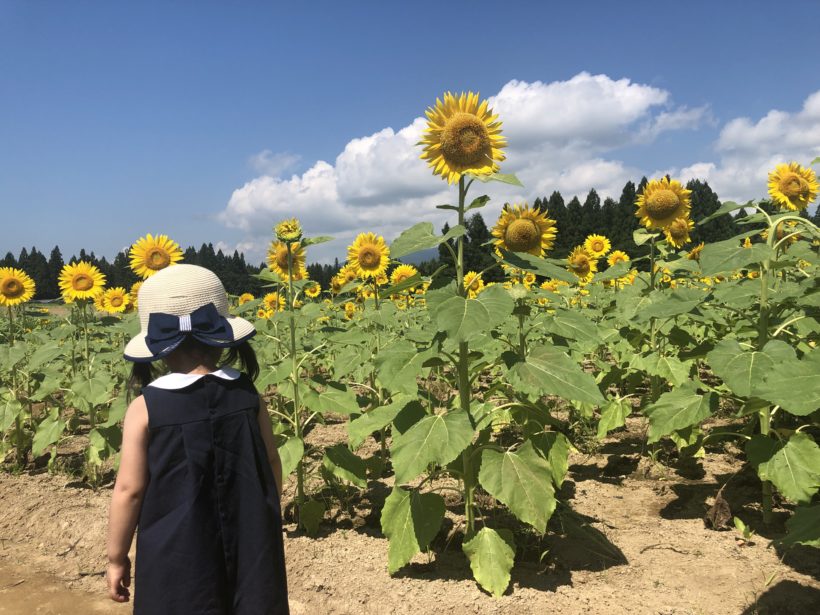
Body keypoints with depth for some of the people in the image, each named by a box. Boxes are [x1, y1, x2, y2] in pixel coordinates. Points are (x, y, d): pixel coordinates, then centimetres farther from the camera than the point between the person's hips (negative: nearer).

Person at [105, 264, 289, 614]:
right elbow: (271, 464, 4)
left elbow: (129, 490, -9)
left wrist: (117, 557, 4)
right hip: (250, 544, 2)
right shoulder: (248, 394, -6)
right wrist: (269, 519, 20)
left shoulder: (145, 408, -14)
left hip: (177, 552, -2)